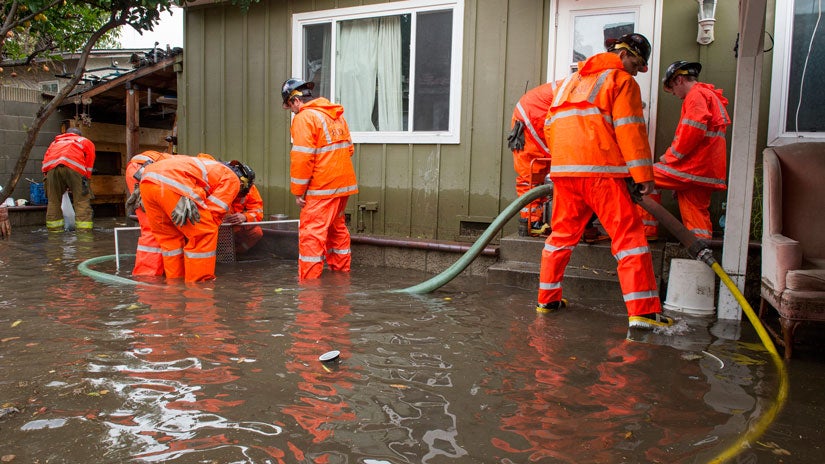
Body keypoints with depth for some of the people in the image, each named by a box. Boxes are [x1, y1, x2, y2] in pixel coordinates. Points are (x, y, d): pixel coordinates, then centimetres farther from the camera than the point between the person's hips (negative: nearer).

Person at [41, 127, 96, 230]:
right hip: (74, 166, -3)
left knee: (53, 202, 10)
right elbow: (90, 156, 15)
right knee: (82, 202, -4)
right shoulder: (85, 141, 33)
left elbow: (46, 158, 26)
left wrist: (46, 176, 23)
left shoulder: (55, 142, 40)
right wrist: (85, 178, 12)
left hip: (51, 167, 3)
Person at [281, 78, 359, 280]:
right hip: (344, 182, 9)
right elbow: (348, 148, 19)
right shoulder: (337, 115, 15)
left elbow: (302, 157, -17)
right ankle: (340, 271, 32)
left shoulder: (304, 118, -11)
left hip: (322, 187, -9)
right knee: (337, 228, 21)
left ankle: (308, 280, -3)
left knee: (311, 232, -4)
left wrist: (298, 190, -11)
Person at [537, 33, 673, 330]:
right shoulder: (621, 81, 4)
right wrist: (644, 175, -8)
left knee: (562, 234, 17)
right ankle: (642, 311, -10)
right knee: (628, 235, -5)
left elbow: (550, 126, 25)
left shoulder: (571, 80, 26)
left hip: (563, 170, 7)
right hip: (601, 170, -7)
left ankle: (548, 298, 22)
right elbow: (629, 130, -7)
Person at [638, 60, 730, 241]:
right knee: (696, 214, 7)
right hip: (708, 173, 9)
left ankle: (647, 230, -3)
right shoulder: (711, 96, 30)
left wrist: (670, 156, -10)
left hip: (695, 168, -9)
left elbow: (692, 131, -21)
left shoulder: (696, 94, -4)